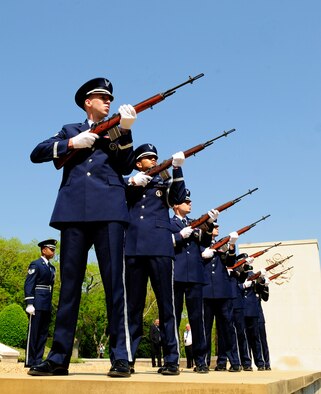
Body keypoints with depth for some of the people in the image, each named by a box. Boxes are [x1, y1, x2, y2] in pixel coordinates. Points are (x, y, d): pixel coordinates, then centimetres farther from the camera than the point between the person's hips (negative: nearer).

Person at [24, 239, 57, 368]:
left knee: (43, 333, 7)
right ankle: (30, 361, 1)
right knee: (33, 332, -3)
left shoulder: (52, 268, 19)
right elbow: (28, 284, -10)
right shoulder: (35, 264, -3)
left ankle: (38, 360, 11)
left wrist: (51, 305, 16)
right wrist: (29, 303, -17)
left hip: (47, 305, 7)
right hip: (37, 304, -7)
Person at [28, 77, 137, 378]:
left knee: (114, 282, -6)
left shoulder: (116, 131, 20)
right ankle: (59, 358, 7)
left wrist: (125, 130, -8)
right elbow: (36, 153, 12)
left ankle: (121, 356, -4)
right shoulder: (70, 130, 23)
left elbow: (125, 167, 4)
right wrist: (72, 143, 0)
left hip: (108, 209, -1)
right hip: (73, 210, 1)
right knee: (69, 282, 2)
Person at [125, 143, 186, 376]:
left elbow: (178, 198, -1)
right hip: (133, 247, 1)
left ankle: (171, 360, -1)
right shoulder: (129, 184, 21)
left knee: (166, 303, -3)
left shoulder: (164, 182, 18)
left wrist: (177, 168, -10)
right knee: (133, 304, 4)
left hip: (160, 247, -1)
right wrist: (132, 184, -6)